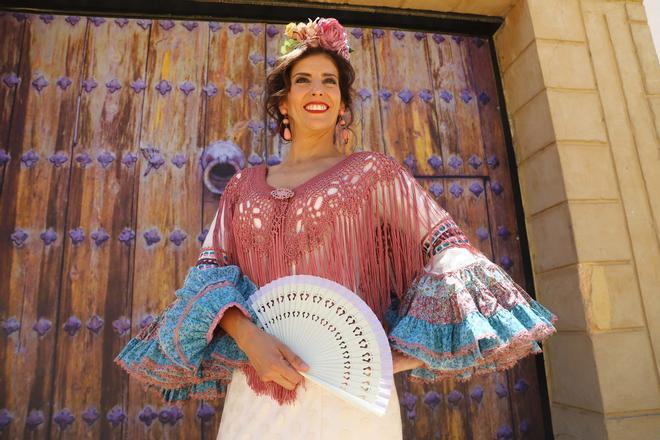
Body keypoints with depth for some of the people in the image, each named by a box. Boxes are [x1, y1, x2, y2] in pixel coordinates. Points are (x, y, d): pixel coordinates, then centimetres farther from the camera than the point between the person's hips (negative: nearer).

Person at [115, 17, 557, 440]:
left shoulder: (372, 172, 4)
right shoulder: (244, 186, 11)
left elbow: (447, 249, -1)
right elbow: (211, 269, 3)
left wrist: (407, 351, -11)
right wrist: (248, 336, -16)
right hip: (258, 390, 3)